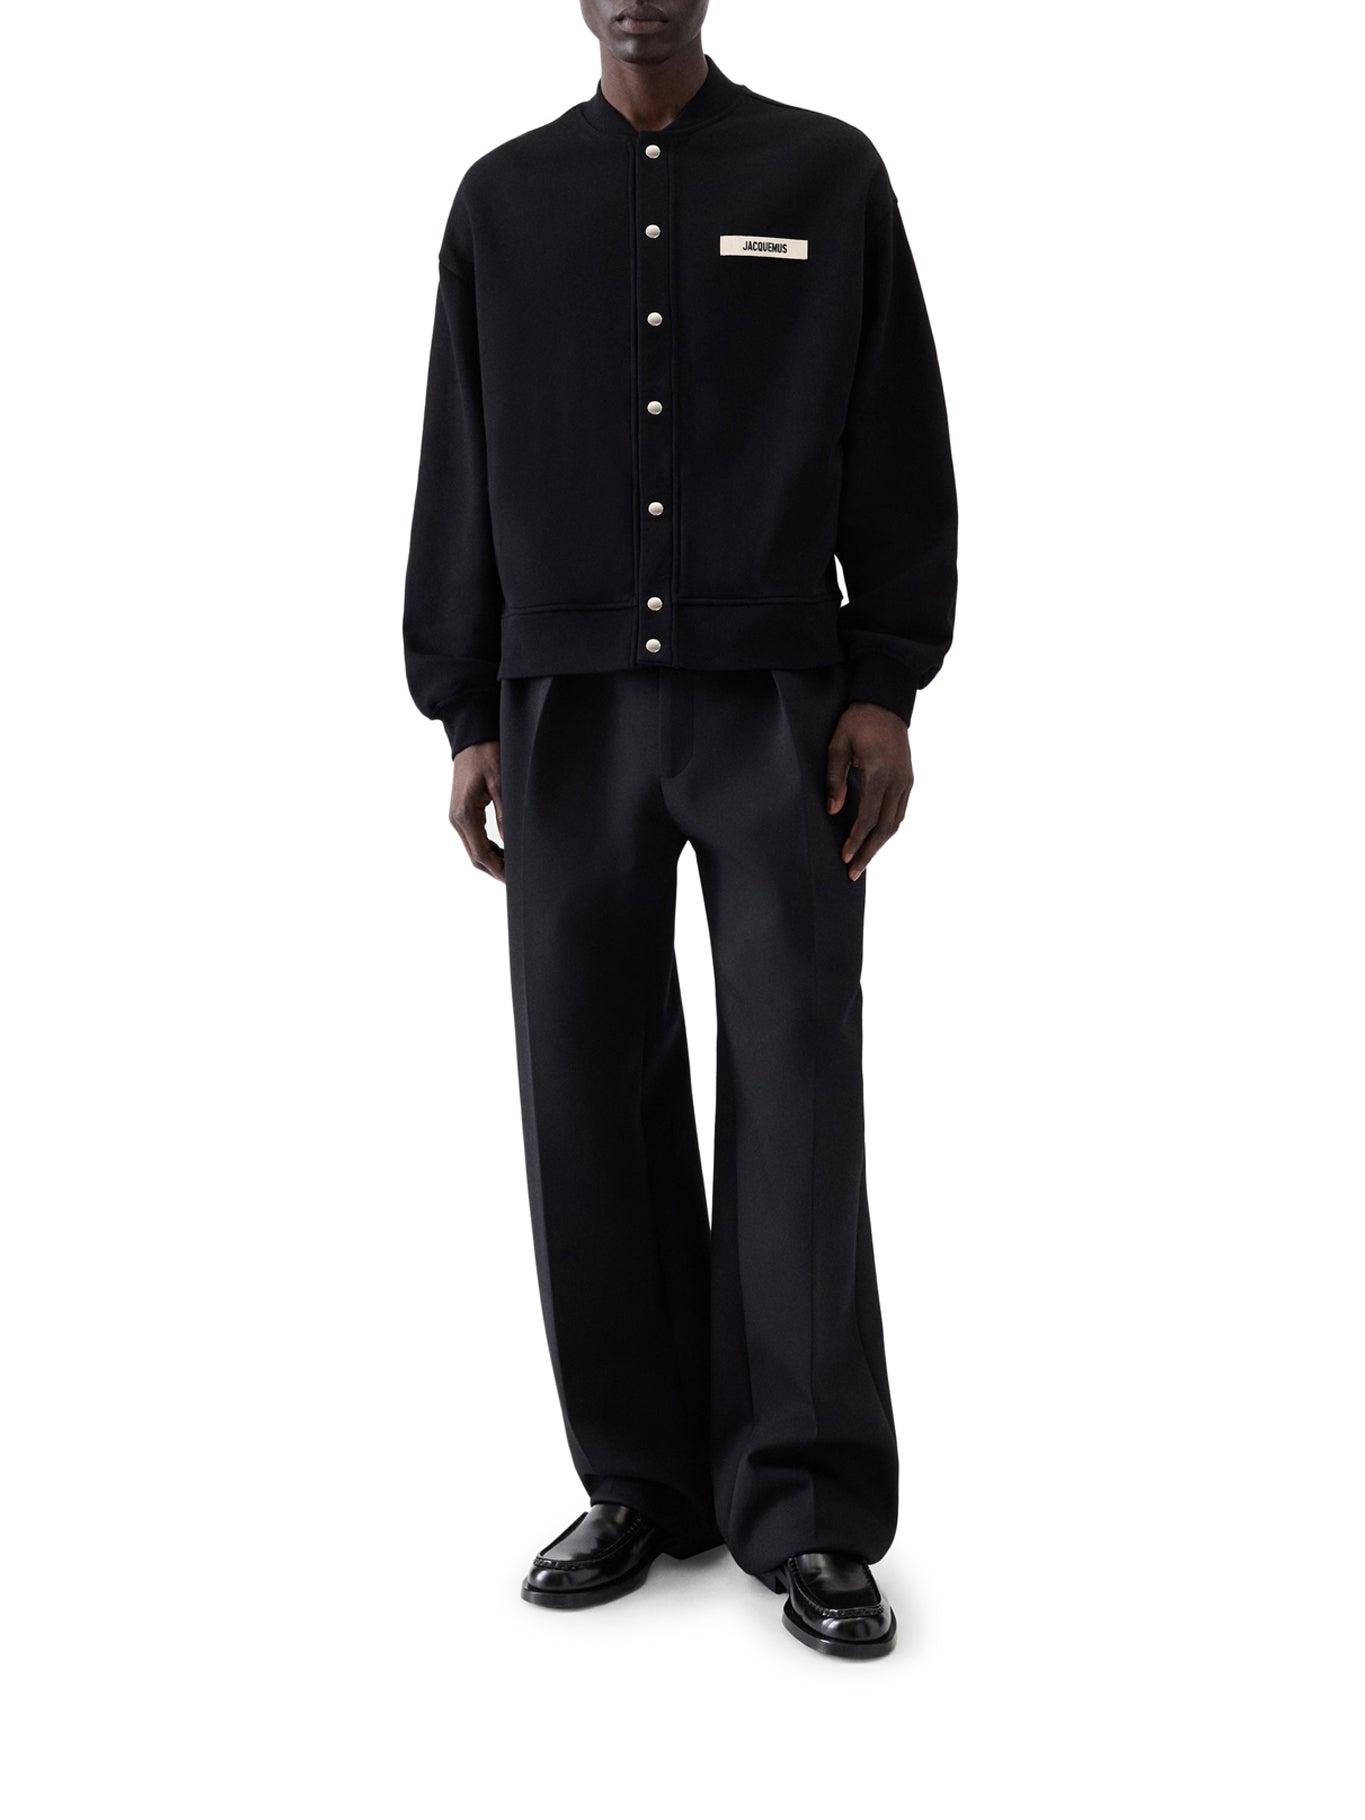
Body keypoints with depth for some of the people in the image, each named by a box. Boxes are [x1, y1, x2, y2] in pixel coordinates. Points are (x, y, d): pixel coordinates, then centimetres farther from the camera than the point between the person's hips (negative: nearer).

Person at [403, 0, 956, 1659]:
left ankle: (809, 1514, 3)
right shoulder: (504, 199, 13)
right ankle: (641, 1480, 14)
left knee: (795, 1086, -5)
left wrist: (886, 687, -2)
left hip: (779, 700, -2)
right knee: (591, 1095, 2)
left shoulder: (826, 177, 8)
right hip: (566, 708, 2)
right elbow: (460, 474, 12)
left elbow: (897, 450, 6)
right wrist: (467, 720, 7)